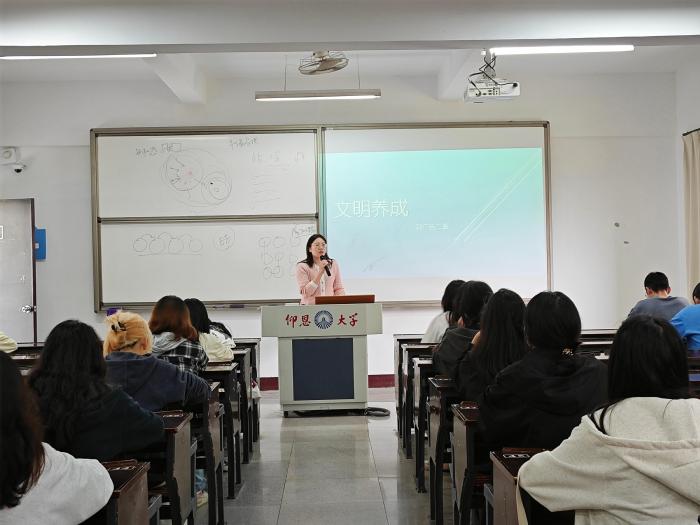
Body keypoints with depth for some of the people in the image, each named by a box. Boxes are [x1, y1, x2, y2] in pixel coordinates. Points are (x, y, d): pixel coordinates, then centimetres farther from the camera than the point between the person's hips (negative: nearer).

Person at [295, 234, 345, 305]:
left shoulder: (333, 264, 11)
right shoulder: (302, 266, 0)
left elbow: (339, 289, 11)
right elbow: (306, 292, -8)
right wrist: (320, 272, -12)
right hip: (310, 306, -2)